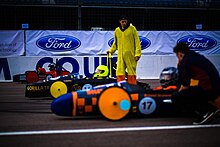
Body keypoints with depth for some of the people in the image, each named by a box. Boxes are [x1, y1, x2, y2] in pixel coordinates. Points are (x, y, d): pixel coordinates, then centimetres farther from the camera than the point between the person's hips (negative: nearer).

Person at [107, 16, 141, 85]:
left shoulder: (132, 29, 1)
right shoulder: (117, 30, 13)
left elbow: (137, 42, -1)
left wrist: (137, 54, -8)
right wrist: (111, 50, 13)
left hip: (130, 55, -3)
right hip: (120, 55, 3)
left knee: (131, 72, -1)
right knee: (120, 73, -4)